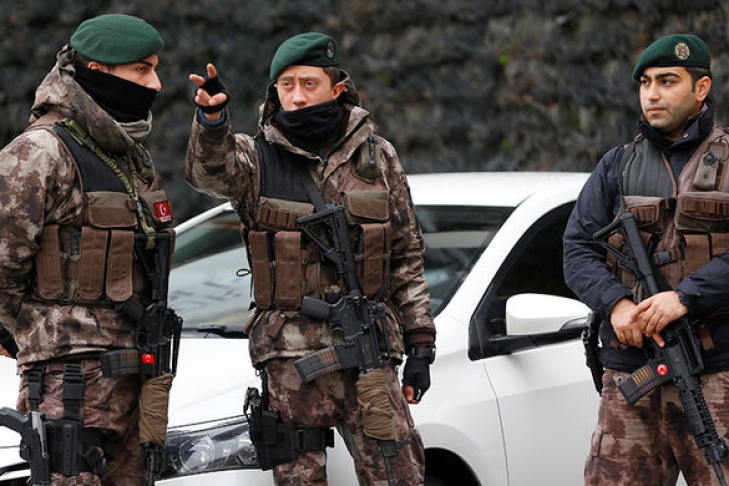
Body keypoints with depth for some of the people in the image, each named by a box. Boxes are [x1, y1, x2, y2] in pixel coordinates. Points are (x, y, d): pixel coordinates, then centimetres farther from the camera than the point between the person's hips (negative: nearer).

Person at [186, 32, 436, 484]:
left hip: (369, 352, 1)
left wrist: (421, 344, 9)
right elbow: (211, 171, -22)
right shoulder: (259, 157, 3)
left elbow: (408, 254, 13)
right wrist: (212, 119, -44)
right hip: (291, 359, -1)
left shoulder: (377, 155, 9)